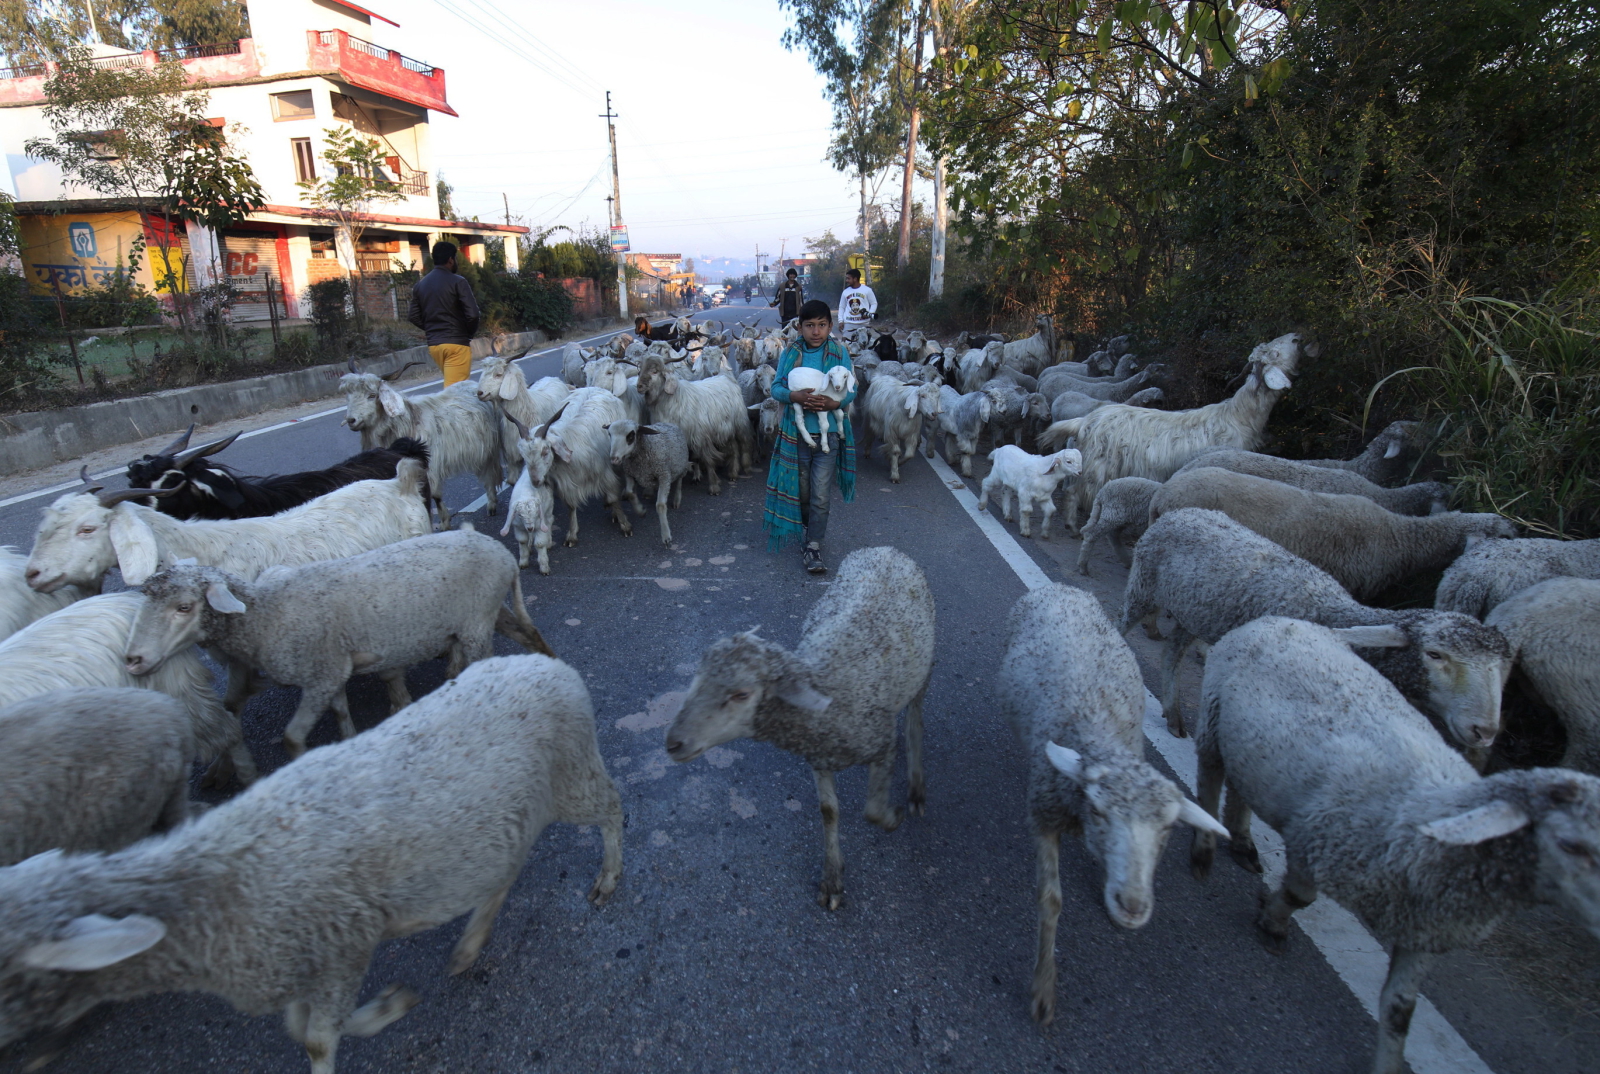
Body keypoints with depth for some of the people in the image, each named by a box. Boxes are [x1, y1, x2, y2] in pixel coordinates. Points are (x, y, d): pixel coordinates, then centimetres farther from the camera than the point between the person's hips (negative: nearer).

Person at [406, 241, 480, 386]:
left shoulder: (420, 285, 10)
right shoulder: (458, 282, -7)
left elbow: (413, 316, 8)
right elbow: (472, 314, -14)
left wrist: (431, 329, 18)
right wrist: (470, 333, 4)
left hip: (433, 344, 7)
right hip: (456, 343, -7)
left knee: (451, 385, 21)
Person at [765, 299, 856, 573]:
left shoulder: (839, 352, -1)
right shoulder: (790, 353, 1)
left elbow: (851, 388, -1)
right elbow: (776, 387, -2)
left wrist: (834, 403, -21)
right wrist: (796, 396, -23)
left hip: (828, 435, -1)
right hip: (796, 434, 1)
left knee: (821, 496, -4)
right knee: (801, 493, 15)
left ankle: (813, 546, 5)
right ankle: (808, 528, 40)